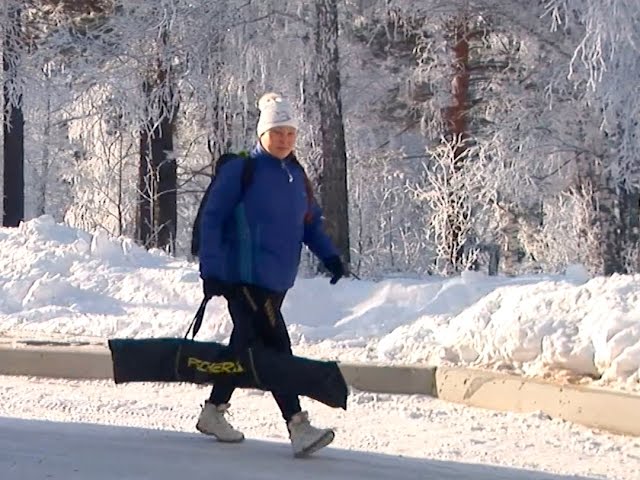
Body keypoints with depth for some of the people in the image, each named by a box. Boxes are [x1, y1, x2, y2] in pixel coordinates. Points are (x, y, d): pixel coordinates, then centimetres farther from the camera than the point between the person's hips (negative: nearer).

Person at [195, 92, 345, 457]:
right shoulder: (241, 170, -7)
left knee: (246, 344, 16)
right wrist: (210, 270, -13)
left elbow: (311, 222, 20)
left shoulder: (297, 176, 13)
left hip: (277, 281, 8)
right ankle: (298, 426, -17)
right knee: (275, 348, -14)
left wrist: (329, 256, 2)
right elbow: (212, 219, -7)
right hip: (244, 278, -8)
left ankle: (214, 412, 31)